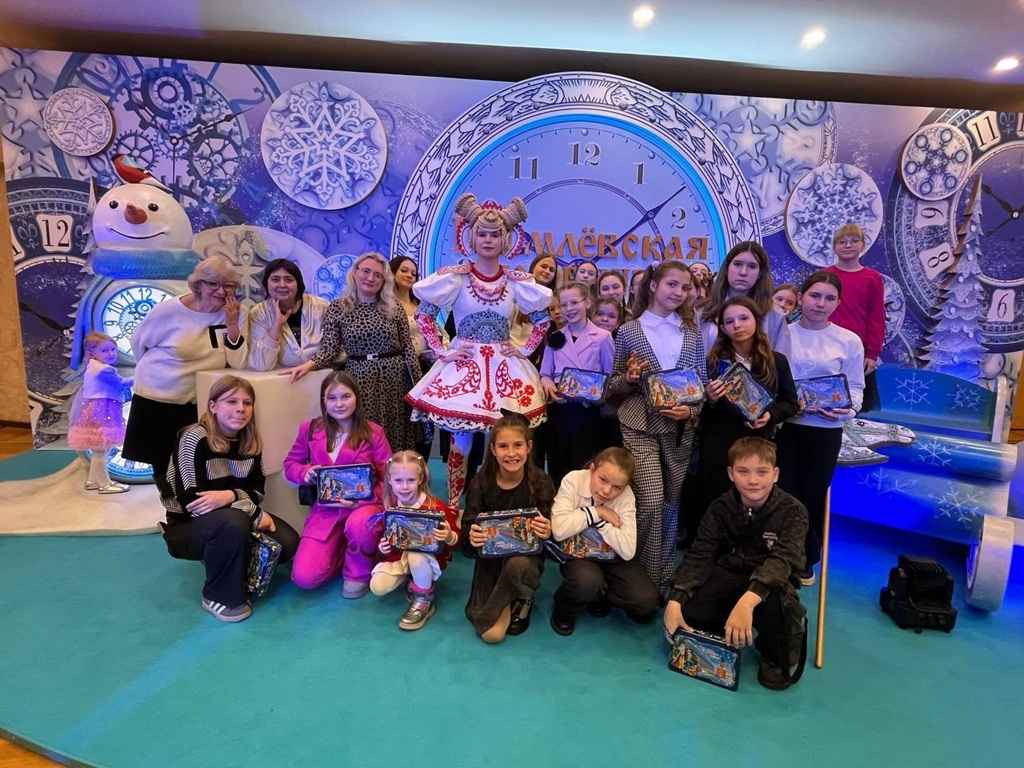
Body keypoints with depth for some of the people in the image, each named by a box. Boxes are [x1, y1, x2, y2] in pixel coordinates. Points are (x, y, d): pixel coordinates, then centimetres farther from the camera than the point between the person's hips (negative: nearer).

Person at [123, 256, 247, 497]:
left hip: (198, 402, 1)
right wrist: (156, 372, 11)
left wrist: (233, 324, -24)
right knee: (162, 462, 13)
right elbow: (138, 342, 3)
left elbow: (238, 363, -15)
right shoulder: (169, 310, -14)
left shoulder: (237, 314, -9)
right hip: (156, 399, -1)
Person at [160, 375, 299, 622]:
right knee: (232, 523, -38)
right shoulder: (194, 439, -21)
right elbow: (190, 500, -26)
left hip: (235, 518, 6)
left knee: (287, 542, -14)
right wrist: (256, 515, -27)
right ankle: (219, 596, -14)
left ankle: (239, 571, 14)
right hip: (188, 527, -6)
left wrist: (230, 495, -26)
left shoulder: (250, 442, -2)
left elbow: (256, 489, -1)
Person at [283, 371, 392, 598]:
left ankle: (359, 572, -5)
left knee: (358, 525, -41)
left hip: (364, 504, -2)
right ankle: (340, 549, 20)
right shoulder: (310, 429, 2)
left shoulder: (373, 433, -5)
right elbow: (290, 464, 14)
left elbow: (387, 478, -5)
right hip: (325, 509, 3)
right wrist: (305, 472, -10)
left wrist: (362, 500, -21)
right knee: (304, 577, -14)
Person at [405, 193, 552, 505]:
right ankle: (453, 506, 15)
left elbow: (543, 320, 12)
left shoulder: (517, 281, 3)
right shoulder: (455, 277, -3)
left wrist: (525, 350, 3)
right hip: (464, 365, -2)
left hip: (503, 369, 2)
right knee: (461, 441, 0)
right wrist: (441, 351, -7)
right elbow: (424, 315, -1)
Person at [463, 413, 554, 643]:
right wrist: (471, 537, -32)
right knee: (491, 634, -18)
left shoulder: (540, 482, -12)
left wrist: (547, 533, -32)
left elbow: (550, 530, -8)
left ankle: (520, 599, -5)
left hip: (527, 555, 0)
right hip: (490, 554, 0)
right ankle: (505, 606, 15)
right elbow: (469, 525, -9)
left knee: (518, 565, -38)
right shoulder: (482, 481, -9)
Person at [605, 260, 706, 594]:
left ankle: (665, 577, 27)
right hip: (640, 427, -3)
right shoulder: (628, 331, 1)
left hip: (680, 429, 3)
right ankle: (646, 579, 7)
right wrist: (629, 378, -16)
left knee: (672, 504, 10)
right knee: (651, 501, -12)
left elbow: (703, 383, 9)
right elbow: (613, 387, 5)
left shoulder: (692, 334, 8)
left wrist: (691, 410, -9)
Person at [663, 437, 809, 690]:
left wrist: (746, 602, -50)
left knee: (776, 606, -37)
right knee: (685, 611, -21)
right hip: (728, 577, 2)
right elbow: (699, 556, -14)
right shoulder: (720, 508, -8)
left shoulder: (792, 511, -17)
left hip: (770, 583, -2)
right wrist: (675, 601, -30)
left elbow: (782, 560, -32)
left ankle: (777, 656, -4)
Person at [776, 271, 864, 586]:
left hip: (826, 429, 1)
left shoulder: (849, 341, 0)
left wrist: (847, 409, -17)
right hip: (784, 425, 0)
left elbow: (856, 386, 3)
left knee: (814, 494, 12)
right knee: (783, 491, 5)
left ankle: (806, 561, 31)